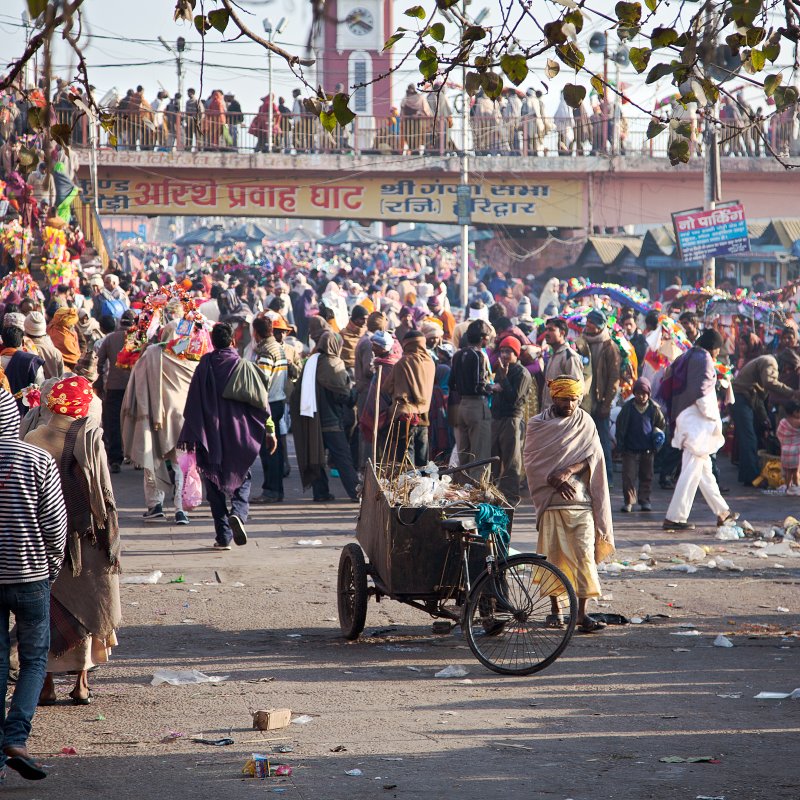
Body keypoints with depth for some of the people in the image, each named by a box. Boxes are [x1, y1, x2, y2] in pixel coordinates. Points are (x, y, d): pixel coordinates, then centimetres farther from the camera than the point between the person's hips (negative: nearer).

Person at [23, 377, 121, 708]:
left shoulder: (33, 441, -5)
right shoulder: (90, 439, -11)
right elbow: (104, 495, -10)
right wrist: (111, 539, -2)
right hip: (85, 539, -1)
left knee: (48, 610, 11)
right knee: (85, 605, 12)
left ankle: (47, 684, 11)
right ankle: (81, 683, 13)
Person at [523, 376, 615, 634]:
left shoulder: (585, 422, 10)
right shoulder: (537, 424, 7)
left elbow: (592, 456, 2)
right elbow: (530, 459, 0)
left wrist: (569, 470, -14)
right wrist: (554, 481, -12)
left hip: (581, 499, 0)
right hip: (551, 499, 0)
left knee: (584, 554, -8)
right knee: (552, 554, 2)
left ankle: (582, 613, -9)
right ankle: (555, 609, 14)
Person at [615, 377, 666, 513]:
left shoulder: (654, 408, -1)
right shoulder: (628, 407, -3)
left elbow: (662, 423, 14)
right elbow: (620, 424, 4)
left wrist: (658, 433, -4)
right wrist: (620, 443, 3)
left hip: (648, 449, 1)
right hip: (630, 449, -1)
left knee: (646, 476, 9)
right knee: (628, 476, -6)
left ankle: (644, 500, 20)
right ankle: (628, 501, 0)